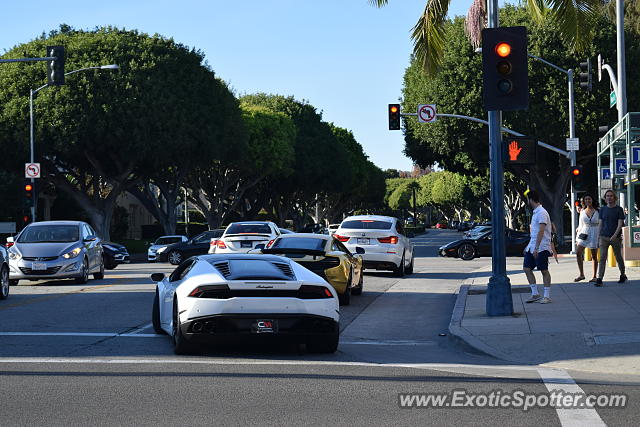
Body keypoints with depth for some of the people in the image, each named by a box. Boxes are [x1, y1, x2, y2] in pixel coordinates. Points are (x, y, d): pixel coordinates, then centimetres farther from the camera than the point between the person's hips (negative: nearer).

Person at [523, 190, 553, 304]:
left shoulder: (542, 213, -15)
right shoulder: (535, 212, 16)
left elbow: (541, 231, -23)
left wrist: (536, 248, -28)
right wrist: (529, 246, 25)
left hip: (541, 248, -9)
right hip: (532, 246, 9)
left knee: (544, 271, -3)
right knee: (527, 268, 5)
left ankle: (547, 296, 4)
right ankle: (535, 294, 11)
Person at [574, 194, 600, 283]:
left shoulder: (597, 211, -1)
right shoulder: (582, 211, 8)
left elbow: (601, 225, 2)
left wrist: (600, 238, -3)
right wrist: (577, 237, 12)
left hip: (594, 235, -3)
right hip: (584, 234, 3)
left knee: (594, 256, 2)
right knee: (578, 253, -11)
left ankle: (595, 276, 11)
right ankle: (581, 274, -2)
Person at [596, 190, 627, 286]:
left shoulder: (619, 209, 0)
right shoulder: (603, 209, 9)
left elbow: (620, 224, -7)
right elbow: (601, 224, 12)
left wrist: (615, 235, -21)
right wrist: (599, 238, 8)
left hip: (616, 237, -2)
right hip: (604, 237, 2)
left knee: (619, 258, 10)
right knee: (602, 258, -9)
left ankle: (623, 275, 30)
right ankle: (599, 279, -15)